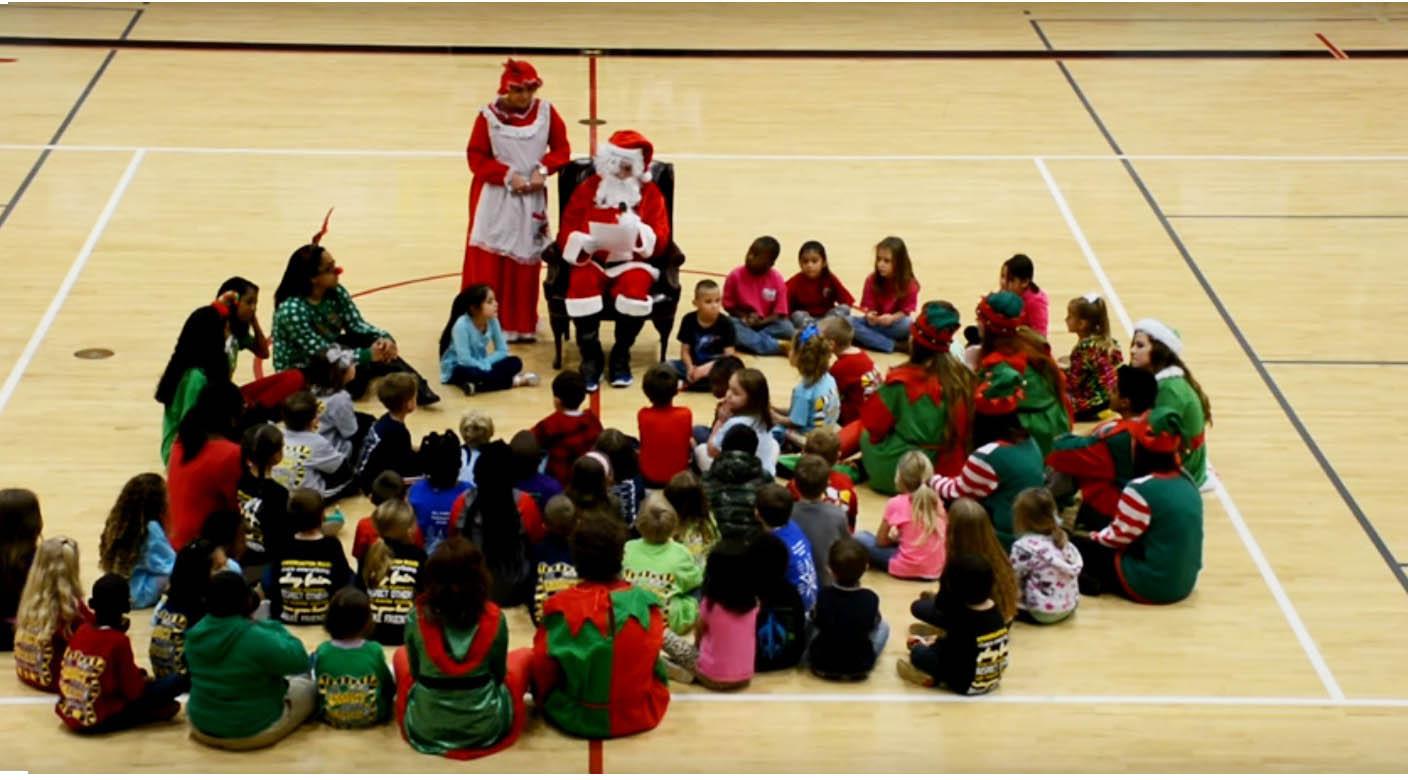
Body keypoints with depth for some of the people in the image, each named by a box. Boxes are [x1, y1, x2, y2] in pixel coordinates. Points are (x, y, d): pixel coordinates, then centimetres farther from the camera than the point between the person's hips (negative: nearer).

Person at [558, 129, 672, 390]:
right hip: (592, 260, 0)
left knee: (636, 291, -34)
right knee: (581, 287, -33)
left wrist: (638, 231, -24)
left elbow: (661, 241, -3)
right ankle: (590, 357, -15)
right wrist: (583, 243, -21)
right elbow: (566, 234, 2)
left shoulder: (650, 193, 5)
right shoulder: (587, 189, 5)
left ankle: (621, 357, -10)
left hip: (631, 261, 0)